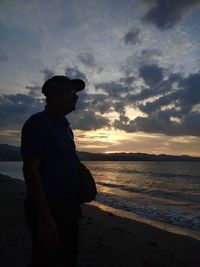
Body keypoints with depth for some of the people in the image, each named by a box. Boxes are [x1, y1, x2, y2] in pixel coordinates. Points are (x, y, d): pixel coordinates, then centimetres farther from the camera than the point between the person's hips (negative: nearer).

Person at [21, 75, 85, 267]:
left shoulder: (65, 126, 13)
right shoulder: (37, 122, -12)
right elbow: (30, 169, -20)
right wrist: (44, 217, -23)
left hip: (68, 208, 8)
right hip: (48, 209, -8)